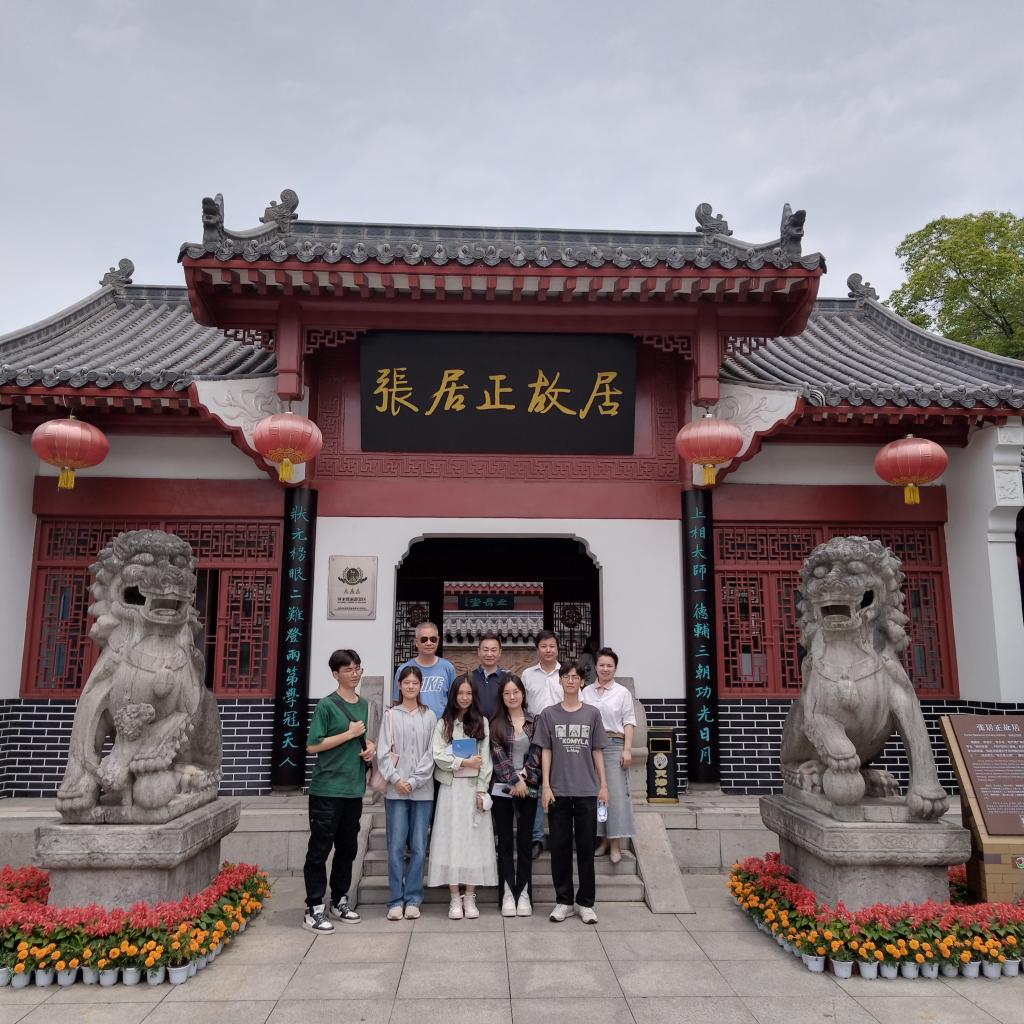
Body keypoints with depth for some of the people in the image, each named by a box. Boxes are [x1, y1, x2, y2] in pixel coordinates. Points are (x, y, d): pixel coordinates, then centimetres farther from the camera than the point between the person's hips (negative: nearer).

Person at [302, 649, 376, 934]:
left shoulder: (364, 704, 11)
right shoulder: (327, 705, -10)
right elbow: (313, 746, -14)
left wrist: (369, 747, 3)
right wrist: (350, 734, -15)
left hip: (354, 789, 7)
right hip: (327, 789, -7)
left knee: (348, 847, 15)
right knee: (320, 849, 0)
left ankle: (340, 901, 29)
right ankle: (314, 909, 9)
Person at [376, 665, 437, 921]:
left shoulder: (429, 717, 6)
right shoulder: (391, 715, 5)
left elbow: (431, 753, 2)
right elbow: (383, 751, 1)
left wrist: (414, 781, -6)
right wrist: (395, 779, -9)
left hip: (422, 790, 1)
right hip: (395, 789, 0)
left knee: (419, 847, 2)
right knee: (396, 846, -1)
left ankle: (412, 899, 12)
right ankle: (396, 900, 8)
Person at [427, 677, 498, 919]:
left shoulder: (481, 723, 6)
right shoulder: (443, 724, 5)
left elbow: (485, 759, 2)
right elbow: (438, 756, -4)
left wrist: (481, 790, -5)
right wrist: (464, 762, -11)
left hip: (474, 788, 1)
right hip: (451, 788, 0)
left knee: (475, 840, 1)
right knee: (451, 840, -1)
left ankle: (470, 898, 9)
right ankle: (455, 899, 6)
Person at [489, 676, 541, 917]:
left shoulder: (534, 721, 6)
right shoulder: (496, 723, 3)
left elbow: (536, 753, 1)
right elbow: (498, 755, -5)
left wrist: (523, 776, -12)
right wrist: (514, 781, -12)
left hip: (528, 788, 1)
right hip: (502, 788, -1)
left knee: (524, 841, 4)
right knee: (505, 842, 4)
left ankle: (524, 894, 11)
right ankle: (508, 894, 10)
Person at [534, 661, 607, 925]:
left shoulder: (592, 714, 5)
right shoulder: (549, 714, 3)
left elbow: (597, 751, 7)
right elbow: (545, 752, 3)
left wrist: (603, 785, 4)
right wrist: (546, 785, -3)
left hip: (587, 791, 0)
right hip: (558, 791, 0)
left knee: (586, 848, 5)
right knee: (560, 846, 5)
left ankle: (585, 902, 16)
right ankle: (564, 901, 17)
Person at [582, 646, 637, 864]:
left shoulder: (622, 693, 4)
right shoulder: (586, 692, 11)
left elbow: (628, 723, 1)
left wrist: (627, 749, -8)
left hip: (614, 744, -3)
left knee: (616, 793, -6)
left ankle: (616, 844, 0)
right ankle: (603, 839, 15)